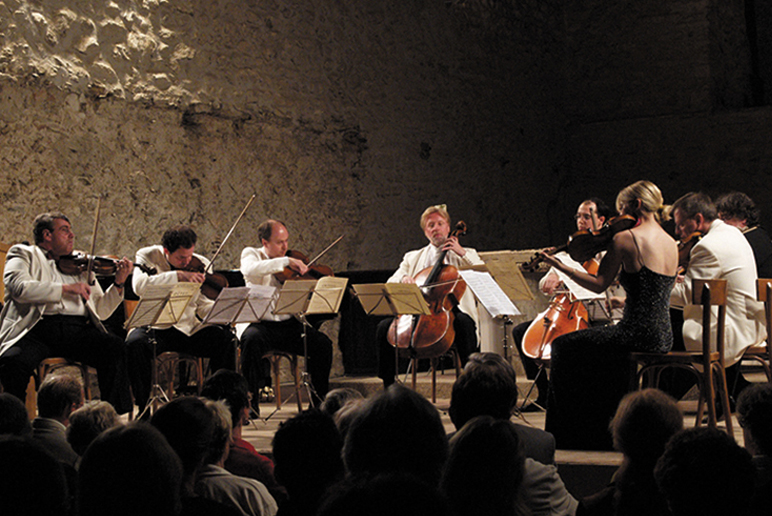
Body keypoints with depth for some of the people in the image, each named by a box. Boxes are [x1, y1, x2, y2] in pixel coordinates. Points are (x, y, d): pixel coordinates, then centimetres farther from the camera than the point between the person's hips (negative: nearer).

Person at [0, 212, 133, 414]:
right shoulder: (24, 254, 15)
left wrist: (118, 284, 7)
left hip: (77, 329, 3)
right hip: (36, 329, -3)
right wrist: (67, 288, -9)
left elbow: (100, 311, 22)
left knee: (115, 347, -25)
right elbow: (19, 288, -8)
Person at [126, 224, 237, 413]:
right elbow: (140, 286, -26)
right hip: (154, 326, -2)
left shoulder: (201, 264, 3)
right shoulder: (147, 256, -5)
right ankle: (144, 407, -18)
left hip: (188, 328, 2)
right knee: (135, 344, -34)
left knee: (226, 339, -21)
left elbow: (203, 306, 2)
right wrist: (178, 275, -33)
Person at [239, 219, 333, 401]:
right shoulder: (251, 254, 2)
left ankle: (319, 400, -1)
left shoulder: (290, 266, 12)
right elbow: (249, 270, -24)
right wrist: (286, 261, -27)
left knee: (322, 343, -16)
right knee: (253, 340, -36)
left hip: (287, 324, 4)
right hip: (258, 323, -3)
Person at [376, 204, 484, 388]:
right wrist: (404, 279, -9)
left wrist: (463, 254, -1)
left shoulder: (466, 255, 21)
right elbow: (390, 285, 14)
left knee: (463, 323, -38)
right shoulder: (412, 257, 25)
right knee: (384, 327, -22)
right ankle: (388, 388, -16)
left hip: (451, 310, -2)